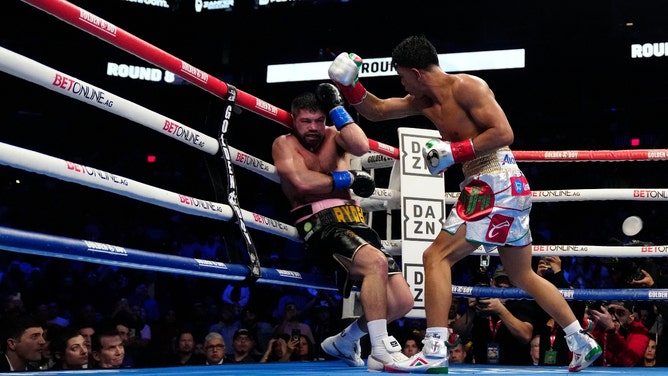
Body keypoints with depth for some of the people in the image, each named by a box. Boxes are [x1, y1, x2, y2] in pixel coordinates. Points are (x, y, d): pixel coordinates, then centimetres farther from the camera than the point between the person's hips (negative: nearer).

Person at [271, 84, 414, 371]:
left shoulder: (334, 136, 18)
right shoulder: (285, 144, 8)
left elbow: (362, 147, -7)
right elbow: (302, 181, -12)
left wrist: (336, 108, -1)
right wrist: (348, 179, -2)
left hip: (355, 225, 6)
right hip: (321, 227, -6)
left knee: (402, 301, -2)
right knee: (376, 262, -34)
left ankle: (345, 341, 21)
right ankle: (381, 351, -26)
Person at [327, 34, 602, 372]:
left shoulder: (466, 87, -11)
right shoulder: (425, 100, 14)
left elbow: (503, 133, -18)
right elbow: (376, 111, 18)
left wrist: (455, 151, -18)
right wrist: (349, 86, 4)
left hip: (497, 185, -10)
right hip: (508, 190, 10)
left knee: (436, 257, -12)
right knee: (523, 277, 18)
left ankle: (434, 352, -16)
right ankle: (583, 343, 24)